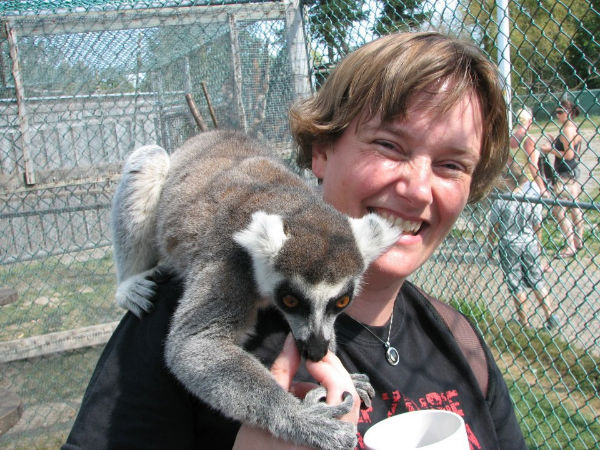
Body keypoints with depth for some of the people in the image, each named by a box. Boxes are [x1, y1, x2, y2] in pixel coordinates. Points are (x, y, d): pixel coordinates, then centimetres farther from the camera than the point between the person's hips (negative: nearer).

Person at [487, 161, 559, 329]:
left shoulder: (500, 201, -20)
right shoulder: (533, 195, -10)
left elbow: (494, 227, -10)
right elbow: (537, 224, 0)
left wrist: (490, 246, 4)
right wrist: (538, 243, 15)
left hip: (508, 245, -3)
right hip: (530, 242, 3)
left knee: (515, 282, 12)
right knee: (536, 278, 19)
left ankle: (524, 321, 20)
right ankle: (550, 314, 15)